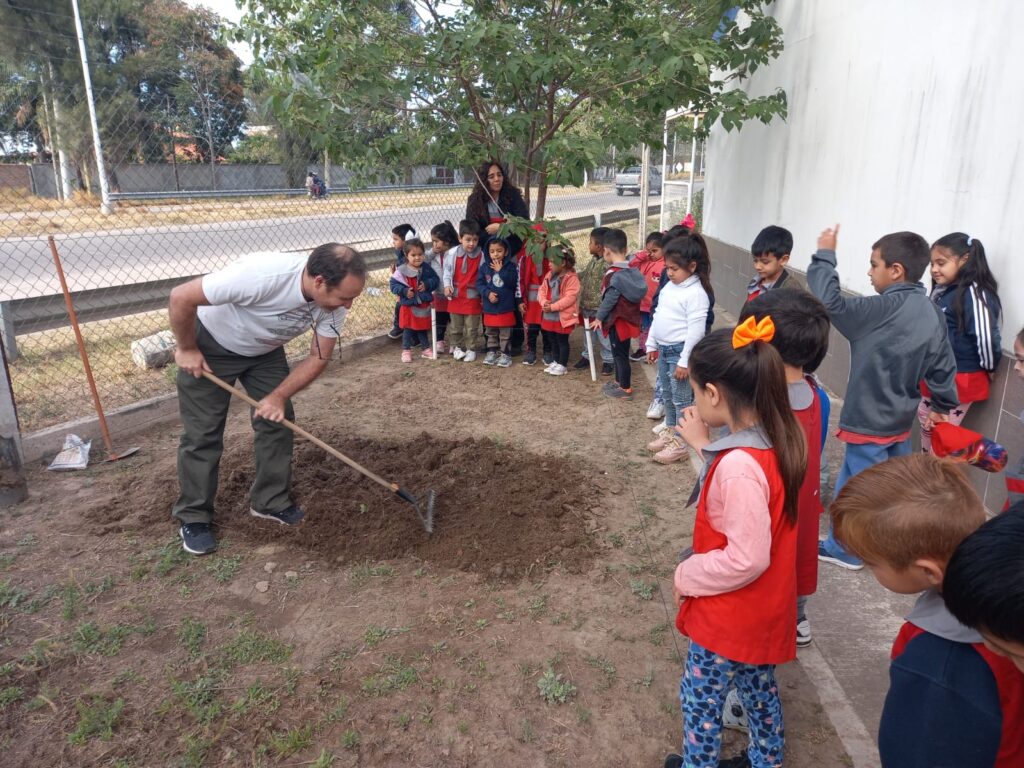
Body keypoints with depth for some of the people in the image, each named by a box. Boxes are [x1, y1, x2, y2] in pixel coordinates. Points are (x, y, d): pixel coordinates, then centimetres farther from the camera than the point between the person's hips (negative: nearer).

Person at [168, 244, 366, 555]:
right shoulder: (262, 275, -42)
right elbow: (181, 297, -32)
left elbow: (318, 357, -11)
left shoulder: (333, 300, -23)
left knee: (277, 420, 2)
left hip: (264, 350, 5)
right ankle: (193, 518, 14)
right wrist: (186, 349, -19)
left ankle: (271, 501, 18)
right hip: (209, 346, -5)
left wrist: (279, 396, -19)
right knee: (203, 434, -1)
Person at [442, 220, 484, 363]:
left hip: (473, 296, -2)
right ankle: (457, 347, 31)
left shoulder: (481, 255, -10)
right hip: (455, 296, 2)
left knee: (472, 327, 7)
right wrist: (447, 285, -10)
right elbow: (447, 271, 3)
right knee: (456, 326, 15)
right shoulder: (452, 253, -7)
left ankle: (471, 349, 21)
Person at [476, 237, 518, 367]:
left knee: (505, 333, 6)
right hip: (489, 307, 3)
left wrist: (500, 271, -18)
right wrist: (488, 293, -17)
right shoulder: (484, 266, 0)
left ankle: (504, 354, 16)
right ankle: (492, 352, 28)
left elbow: (513, 282, -18)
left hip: (506, 307, -3)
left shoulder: (510, 266, -5)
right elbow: (479, 284, -2)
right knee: (490, 333, 16)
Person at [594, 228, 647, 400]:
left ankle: (626, 389, 11)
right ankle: (619, 381, 36)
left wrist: (599, 317, -6)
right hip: (629, 319, 8)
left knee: (620, 354, 2)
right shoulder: (632, 272, 2)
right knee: (620, 353, 21)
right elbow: (635, 296, 8)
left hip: (617, 321, -8)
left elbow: (609, 300, -20)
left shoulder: (613, 275, -22)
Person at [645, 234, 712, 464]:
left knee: (681, 399, 0)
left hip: (680, 351, -9)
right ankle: (670, 432, 34)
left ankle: (681, 443, 9)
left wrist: (685, 361, -21)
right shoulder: (669, 287, 8)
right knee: (667, 394, 19)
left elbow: (696, 330, -21)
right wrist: (652, 344, 18)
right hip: (664, 349, 9)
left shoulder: (696, 293, -18)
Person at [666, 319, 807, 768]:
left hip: (730, 613, -8)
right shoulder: (774, 442, -7)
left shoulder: (739, 466, -34)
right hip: (763, 610, 9)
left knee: (700, 697, 16)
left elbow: (746, 558, -30)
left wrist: (686, 576, -16)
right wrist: (704, 445, -1)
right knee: (759, 688, 29)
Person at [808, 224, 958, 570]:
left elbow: (830, 304, -30)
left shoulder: (884, 309, -24)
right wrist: (943, 405, 22)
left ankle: (846, 550, 22)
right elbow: (942, 364, 8)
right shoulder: (932, 311, 2)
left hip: (870, 421, -8)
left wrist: (825, 256, -20)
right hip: (900, 418, 8)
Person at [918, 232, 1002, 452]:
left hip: (959, 380, -9)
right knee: (926, 422, 22)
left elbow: (986, 335, -26)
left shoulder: (973, 293, -22)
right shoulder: (943, 290, 6)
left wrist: (988, 369, -11)